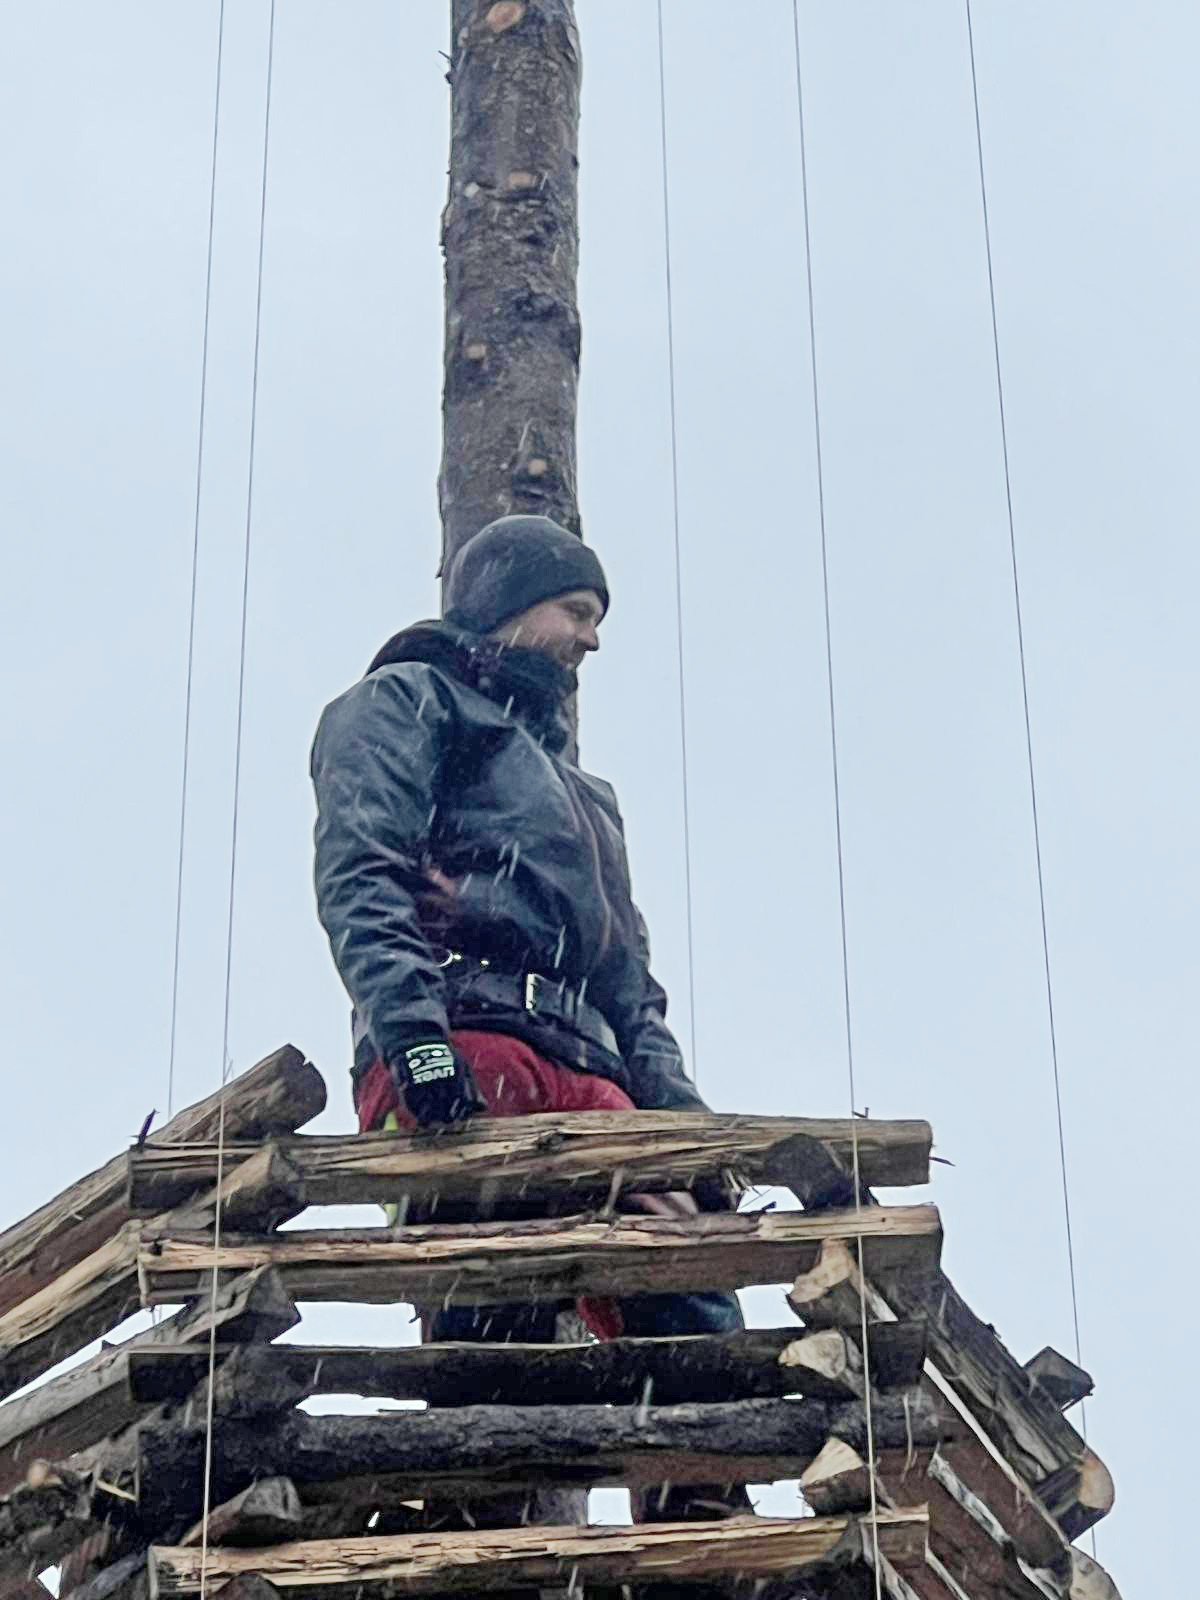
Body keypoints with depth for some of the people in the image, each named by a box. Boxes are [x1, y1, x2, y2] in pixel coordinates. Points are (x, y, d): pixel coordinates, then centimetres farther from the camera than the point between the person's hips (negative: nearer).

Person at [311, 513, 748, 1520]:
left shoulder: (581, 794, 41)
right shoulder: (408, 702, 16)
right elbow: (360, 877, -4)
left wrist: (678, 1108, 11)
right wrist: (411, 1029, -22)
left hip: (585, 1076, 7)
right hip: (463, 1052, -7)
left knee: (686, 1283, -14)